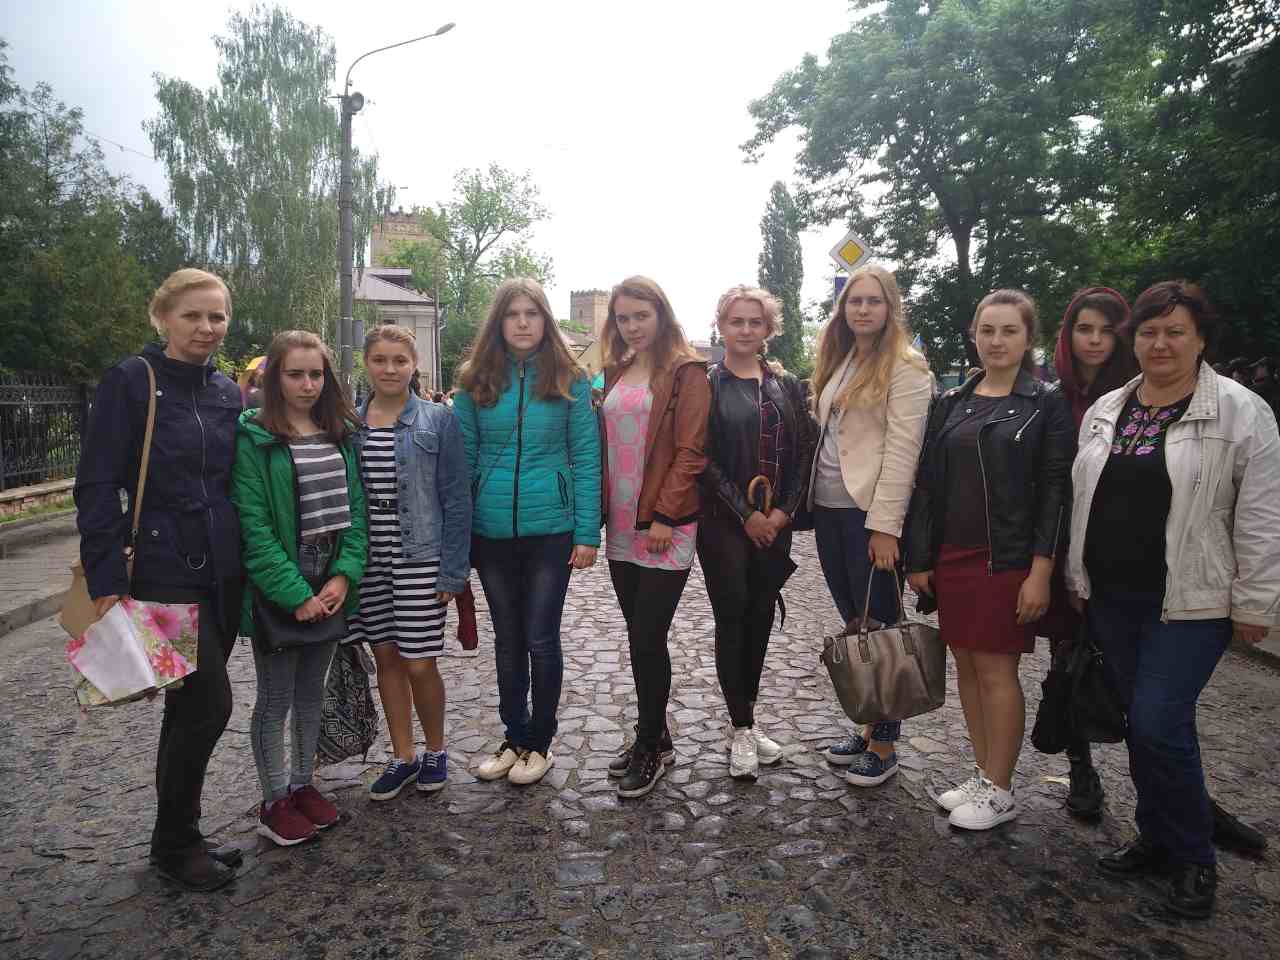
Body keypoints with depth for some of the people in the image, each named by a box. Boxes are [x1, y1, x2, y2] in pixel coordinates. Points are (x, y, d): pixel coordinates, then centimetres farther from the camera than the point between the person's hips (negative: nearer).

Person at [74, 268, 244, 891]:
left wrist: (248, 561, 11)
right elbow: (98, 485, -9)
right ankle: (173, 844, 14)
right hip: (163, 572, -5)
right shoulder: (131, 382, -6)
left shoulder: (228, 394, 10)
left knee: (192, 707, 13)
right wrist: (106, 581, -14)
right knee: (210, 703, -8)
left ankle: (180, 838, 29)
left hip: (222, 572, 6)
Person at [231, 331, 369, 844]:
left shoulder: (341, 436, 7)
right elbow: (253, 524, -16)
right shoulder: (254, 439, -10)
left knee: (312, 693, 18)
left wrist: (345, 575, -9)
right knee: (275, 700, 8)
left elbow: (355, 508, 4)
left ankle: (303, 783, 35)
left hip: (330, 587, 5)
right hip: (278, 590, -5)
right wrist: (295, 594, -19)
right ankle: (274, 801, 24)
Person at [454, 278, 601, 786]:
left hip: (550, 528, -2)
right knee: (507, 639, 14)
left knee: (540, 639, 5)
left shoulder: (568, 380, -3)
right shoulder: (476, 382, 3)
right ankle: (514, 737, 31)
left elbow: (586, 458, -4)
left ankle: (540, 742, 24)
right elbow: (464, 459, 5)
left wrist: (587, 533, -9)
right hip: (491, 530, 3)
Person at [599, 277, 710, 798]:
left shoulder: (686, 372, -5)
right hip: (622, 525, 7)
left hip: (663, 527, -6)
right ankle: (655, 736, 28)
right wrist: (600, 509, 10)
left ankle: (650, 746, 14)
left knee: (647, 640, -3)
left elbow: (690, 451, -12)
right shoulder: (615, 373, 14)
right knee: (640, 637, 13)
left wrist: (664, 515, -17)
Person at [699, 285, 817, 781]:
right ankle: (741, 729, 10)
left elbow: (803, 452, 7)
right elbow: (702, 457, -8)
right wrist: (746, 513, -12)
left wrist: (783, 511, -5)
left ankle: (747, 716, 25)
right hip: (724, 522, -4)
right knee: (732, 618, -1)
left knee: (761, 618, 10)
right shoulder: (706, 383, -2)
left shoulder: (786, 385, 10)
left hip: (775, 522, 4)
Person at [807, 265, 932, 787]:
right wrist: (813, 502, 9)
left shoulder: (906, 367, -8)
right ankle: (867, 728, 27)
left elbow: (901, 449, -15)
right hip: (829, 508, 7)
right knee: (853, 625, 14)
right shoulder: (839, 363, 15)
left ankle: (885, 745, 16)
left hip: (871, 514, -7)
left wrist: (885, 526, -19)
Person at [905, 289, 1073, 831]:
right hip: (952, 557, 5)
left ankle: (999, 791, 15)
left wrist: (1040, 572, -14)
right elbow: (928, 485, 9)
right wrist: (920, 559, 5)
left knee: (996, 669, 0)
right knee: (966, 664, 10)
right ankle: (984, 775, 25)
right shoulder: (951, 403, 10)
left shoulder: (1046, 404, -2)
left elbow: (1055, 493, -7)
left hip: (1008, 560, -5)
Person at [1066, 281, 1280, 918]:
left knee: (1158, 724, -8)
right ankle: (1157, 840, 30)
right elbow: (1082, 500, 13)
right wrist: (1077, 580, 13)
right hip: (1111, 599, 5)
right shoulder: (1104, 412, 9)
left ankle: (1193, 859, 14)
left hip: (1189, 603, -5)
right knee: (1142, 722, 13)